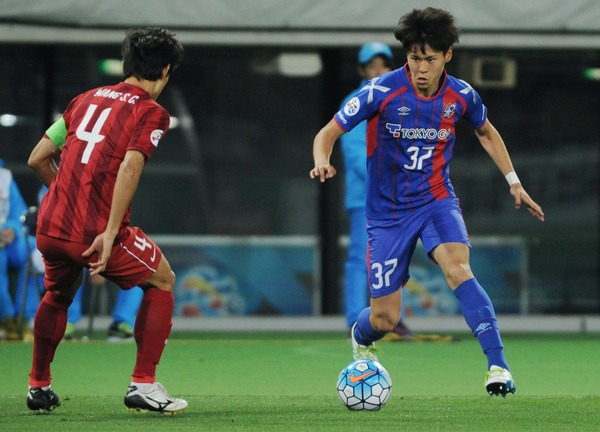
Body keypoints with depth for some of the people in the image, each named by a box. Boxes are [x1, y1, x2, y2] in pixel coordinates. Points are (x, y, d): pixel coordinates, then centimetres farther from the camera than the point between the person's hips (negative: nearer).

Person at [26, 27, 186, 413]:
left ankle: (39, 387, 38)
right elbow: (129, 167, -18)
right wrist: (111, 233, -20)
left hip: (50, 227, 6)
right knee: (162, 281, 17)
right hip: (97, 232, -6)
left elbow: (38, 159, 16)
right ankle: (143, 385, 11)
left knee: (59, 295, 32)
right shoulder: (151, 112, -2)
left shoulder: (87, 99, 16)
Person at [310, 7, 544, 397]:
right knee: (385, 319, 1)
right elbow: (328, 133, -10)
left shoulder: (461, 96, -6)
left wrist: (513, 181, 13)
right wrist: (322, 162, -32)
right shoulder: (382, 91, -16)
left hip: (436, 200, 1)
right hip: (388, 211, -1)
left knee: (458, 268, -31)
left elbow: (486, 132, 17)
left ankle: (498, 366, -32)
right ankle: (362, 339, 40)